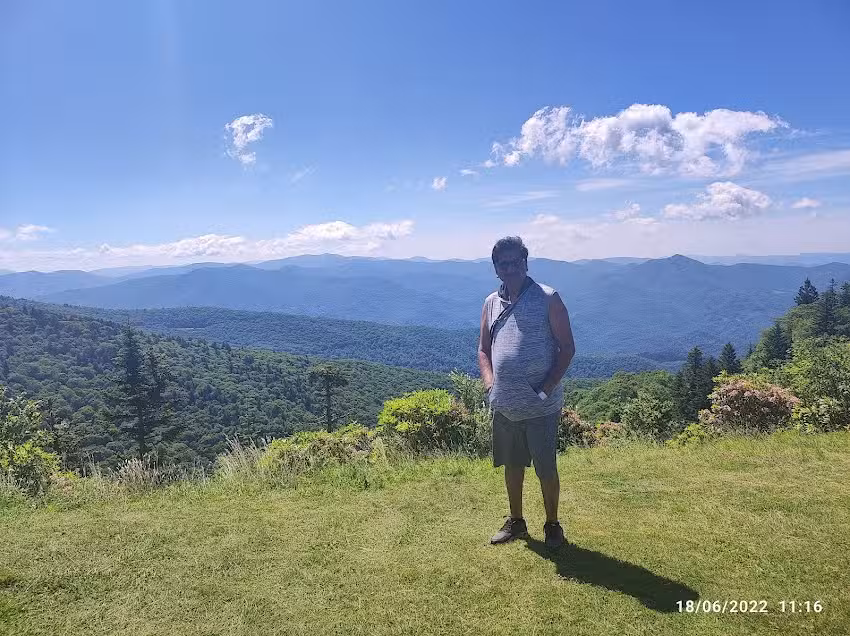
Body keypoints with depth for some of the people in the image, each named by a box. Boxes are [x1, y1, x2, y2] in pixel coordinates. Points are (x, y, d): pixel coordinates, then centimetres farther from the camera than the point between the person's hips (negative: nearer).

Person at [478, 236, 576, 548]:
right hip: (504, 404, 5)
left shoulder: (548, 299, -6)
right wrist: (489, 381, -2)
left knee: (546, 469, 6)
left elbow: (567, 347, -6)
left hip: (540, 405, -4)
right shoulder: (491, 303, 8)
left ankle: (552, 526, 27)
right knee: (512, 464, 17)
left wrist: (546, 388, -14)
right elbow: (483, 349, 15)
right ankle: (516, 523, 34)